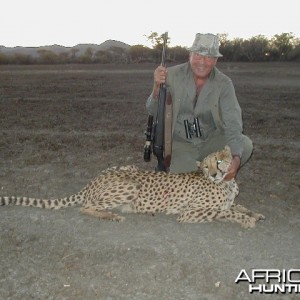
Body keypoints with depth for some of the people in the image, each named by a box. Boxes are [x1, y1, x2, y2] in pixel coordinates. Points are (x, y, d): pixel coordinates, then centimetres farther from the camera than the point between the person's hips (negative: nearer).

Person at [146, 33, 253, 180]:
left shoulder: (224, 84, -10)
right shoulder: (173, 75, -11)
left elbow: (233, 124, -18)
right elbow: (153, 111, -8)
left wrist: (236, 159, -36)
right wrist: (157, 87, -29)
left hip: (211, 141, 2)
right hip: (181, 144, -2)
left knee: (245, 144, -21)